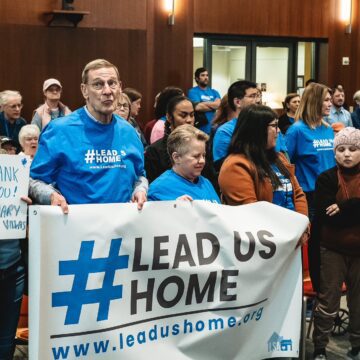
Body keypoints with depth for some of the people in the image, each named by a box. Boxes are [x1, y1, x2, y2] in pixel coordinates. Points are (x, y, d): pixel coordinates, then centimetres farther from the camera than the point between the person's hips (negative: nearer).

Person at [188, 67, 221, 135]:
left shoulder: (214, 92, 14)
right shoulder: (193, 91, -2)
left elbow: (218, 104, -4)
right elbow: (198, 107, -17)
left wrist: (204, 103, -9)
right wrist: (213, 105, -3)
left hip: (213, 129, 5)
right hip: (199, 129, -5)